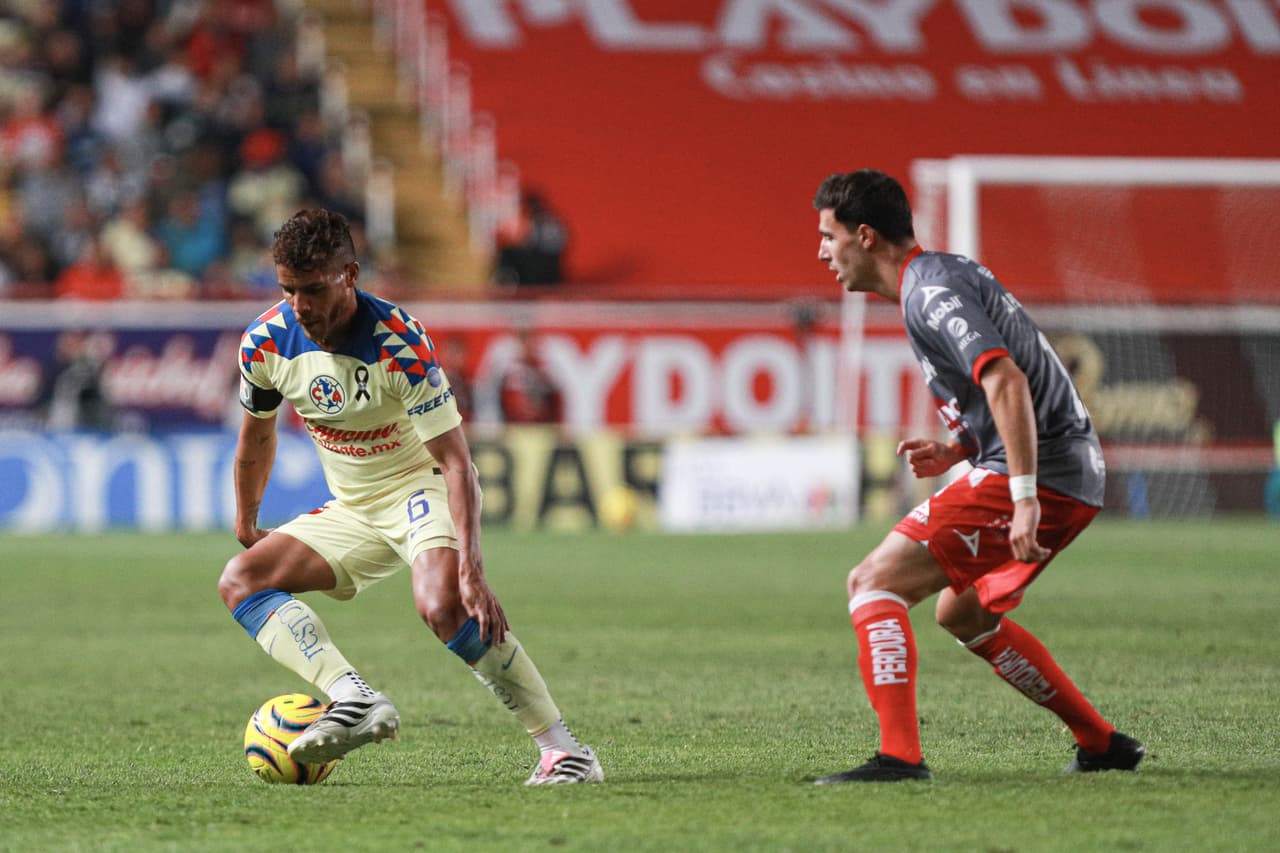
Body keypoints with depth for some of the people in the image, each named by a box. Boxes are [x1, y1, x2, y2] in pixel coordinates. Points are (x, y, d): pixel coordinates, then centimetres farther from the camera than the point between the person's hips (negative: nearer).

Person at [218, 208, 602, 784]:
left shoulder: (399, 343, -27)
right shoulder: (265, 342, -10)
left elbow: (456, 461, -28)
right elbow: (256, 438, 11)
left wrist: (471, 571, -37)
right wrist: (246, 528, 22)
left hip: (421, 487, -7)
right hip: (351, 511, 7)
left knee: (443, 605, -34)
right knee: (239, 581, -12)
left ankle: (562, 748, -25)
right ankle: (356, 701, -30)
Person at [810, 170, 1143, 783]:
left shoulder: (931, 290, -13)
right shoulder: (944, 276, 19)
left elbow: (1008, 382, -26)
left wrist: (1025, 500, -30)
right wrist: (956, 452, 13)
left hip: (1042, 477, -10)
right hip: (1074, 473, 10)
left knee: (874, 582, -12)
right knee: (963, 614, 27)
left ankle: (899, 755, -23)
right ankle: (1102, 745, 30)